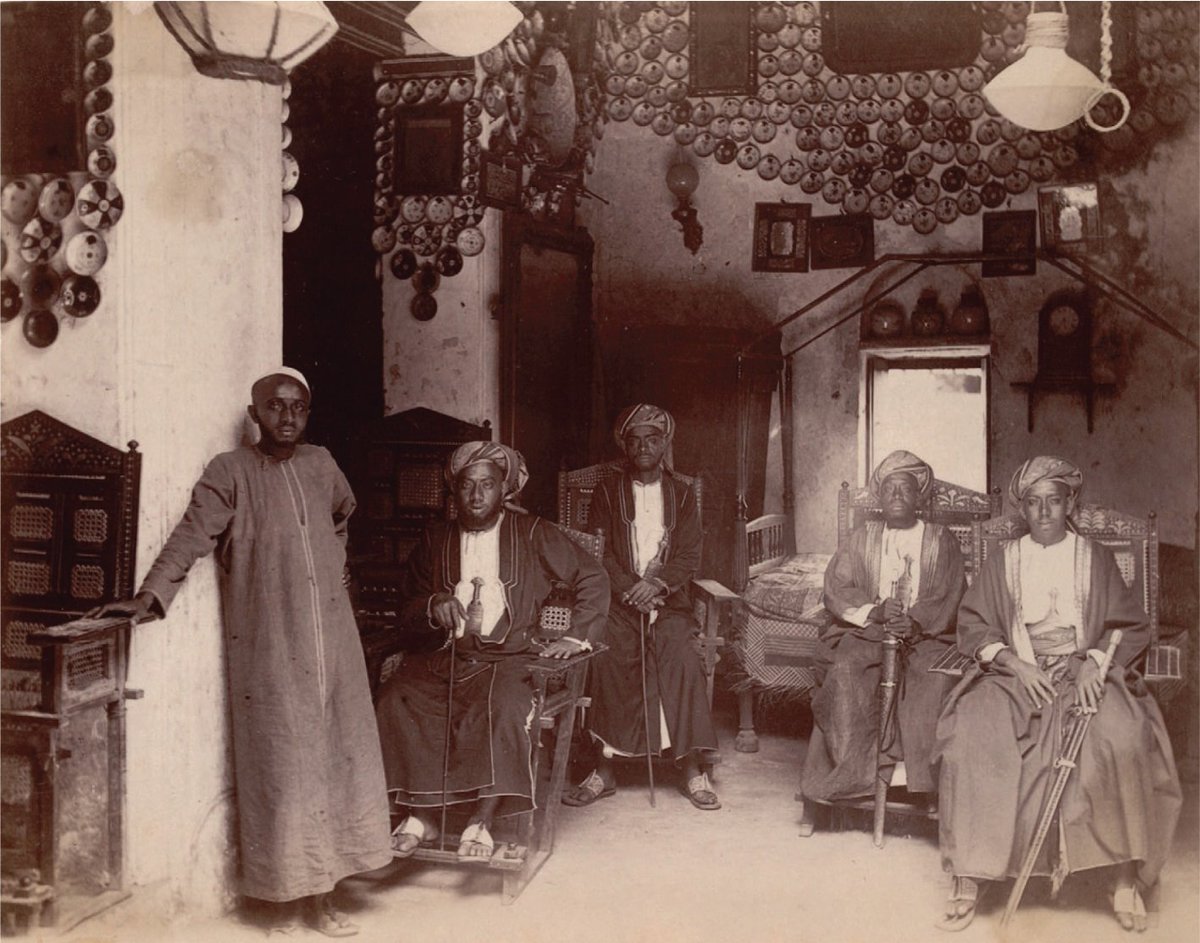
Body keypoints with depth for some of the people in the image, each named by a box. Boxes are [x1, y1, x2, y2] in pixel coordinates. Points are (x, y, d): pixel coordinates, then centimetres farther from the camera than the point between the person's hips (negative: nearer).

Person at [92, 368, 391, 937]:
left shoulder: (321, 465, 11)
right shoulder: (231, 472, -3)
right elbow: (192, 536, -13)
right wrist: (149, 596, -24)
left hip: (331, 639, 5)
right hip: (269, 648, -4)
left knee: (335, 759, 4)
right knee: (278, 767, -2)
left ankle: (323, 895, 13)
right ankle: (286, 896, 10)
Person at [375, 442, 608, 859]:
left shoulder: (533, 535, 4)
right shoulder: (437, 539, 13)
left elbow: (592, 577, 6)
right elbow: (406, 608, 17)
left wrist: (577, 637, -1)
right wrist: (433, 605, -5)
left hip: (509, 657, -3)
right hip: (447, 656, 3)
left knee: (503, 707, -36)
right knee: (396, 698, -25)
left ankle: (481, 821, -26)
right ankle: (419, 814, -15)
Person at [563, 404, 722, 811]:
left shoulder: (681, 495, 14)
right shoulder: (607, 492, 11)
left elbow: (689, 556, 6)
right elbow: (597, 552, 2)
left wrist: (657, 584, -13)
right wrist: (630, 590, -13)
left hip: (668, 600, 1)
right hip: (618, 599, 0)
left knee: (682, 658, -27)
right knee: (610, 658, -28)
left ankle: (693, 770, -22)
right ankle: (604, 769, -22)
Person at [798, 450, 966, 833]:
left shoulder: (942, 541, 12)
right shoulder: (862, 537, 16)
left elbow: (951, 597, 0)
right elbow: (836, 588, 4)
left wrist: (915, 621, -18)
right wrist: (874, 611, -14)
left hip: (926, 634, -1)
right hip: (866, 631, 1)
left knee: (936, 679, -32)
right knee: (845, 672, -30)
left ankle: (933, 782, -26)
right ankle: (848, 775, -25)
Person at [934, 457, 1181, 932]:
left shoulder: (1096, 558, 12)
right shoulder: (1002, 559, 12)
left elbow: (1130, 626, 7)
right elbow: (972, 624, 5)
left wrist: (1095, 662, -13)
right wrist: (1014, 664, -12)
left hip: (1084, 672, 0)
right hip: (1014, 673, 1)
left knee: (1122, 736, -34)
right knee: (972, 736, -31)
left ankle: (1126, 878, -22)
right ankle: (967, 881, -27)